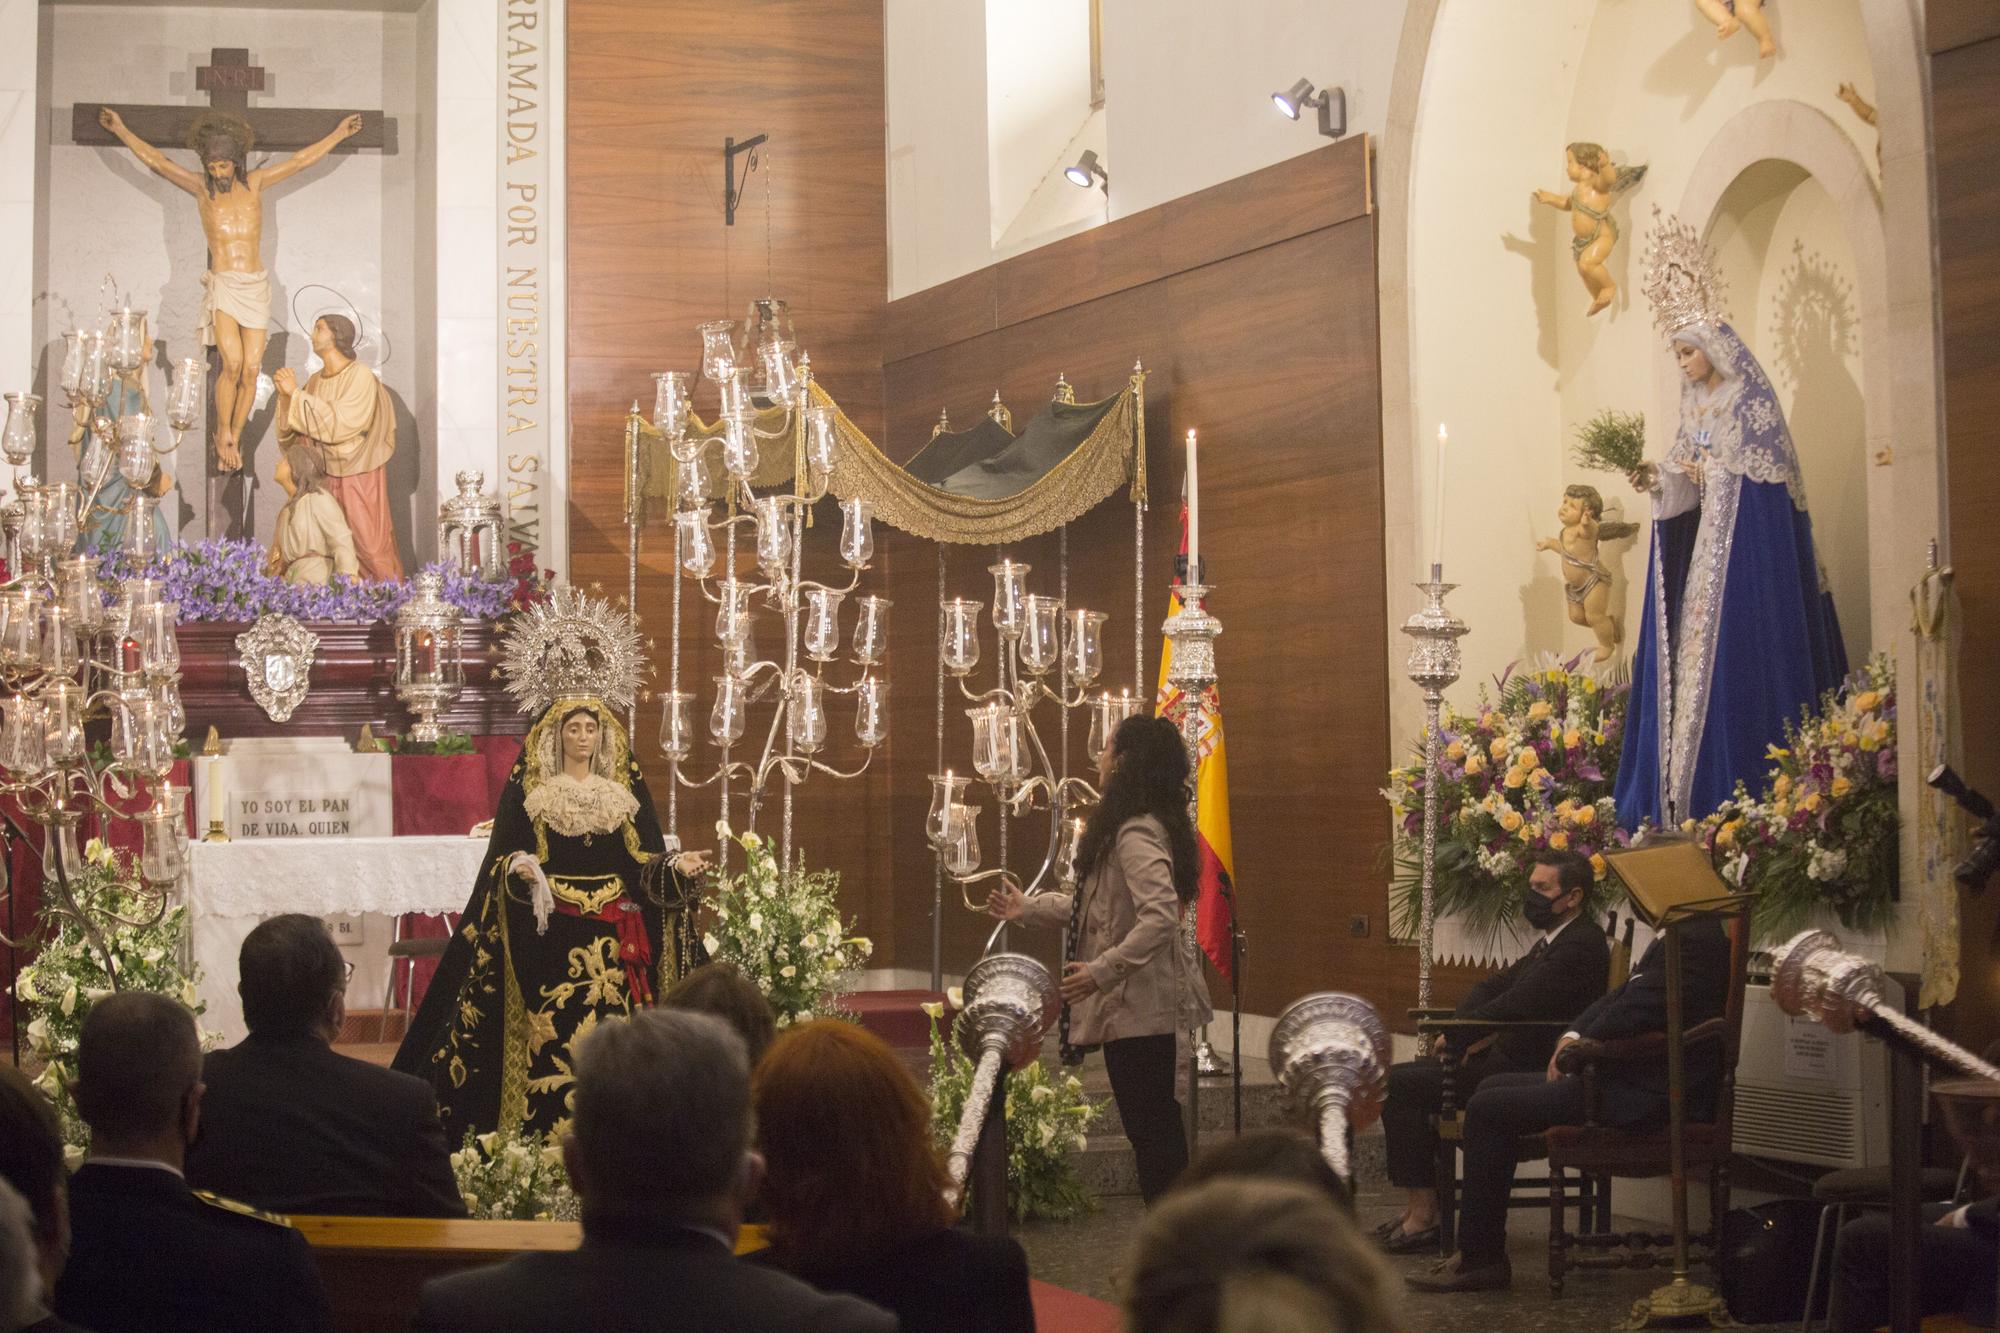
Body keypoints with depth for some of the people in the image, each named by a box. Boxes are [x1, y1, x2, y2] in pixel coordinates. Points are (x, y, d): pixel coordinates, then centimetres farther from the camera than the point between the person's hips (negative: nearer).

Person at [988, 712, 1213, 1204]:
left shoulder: (1136, 834, -19)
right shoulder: (1138, 827, 15)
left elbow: (1160, 916, -30)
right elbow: (1101, 907, 21)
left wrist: (1102, 971, -29)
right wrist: (1029, 908, 26)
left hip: (1138, 1004, -11)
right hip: (1141, 1003, 11)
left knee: (1150, 1128, -6)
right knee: (1155, 1126, 14)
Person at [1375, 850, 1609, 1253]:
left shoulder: (1581, 945, -16)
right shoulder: (1550, 941, 17)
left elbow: (1517, 1005, -22)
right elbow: (1496, 985, 19)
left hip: (1527, 1073, -11)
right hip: (1510, 1058, 11)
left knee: (1398, 1084, -13)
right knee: (1401, 1081, 11)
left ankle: (1423, 1216, -8)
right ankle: (1417, 1208, 8)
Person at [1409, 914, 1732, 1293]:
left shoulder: (1696, 938, -17)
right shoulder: (1671, 938, 16)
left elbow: (1634, 1014, -24)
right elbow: (1622, 997, 21)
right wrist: (1572, 1037, 4)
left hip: (1646, 1096, -11)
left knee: (1489, 1109, -11)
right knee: (1494, 1089, 12)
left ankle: (1480, 1260, -3)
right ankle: (1477, 1252, 12)